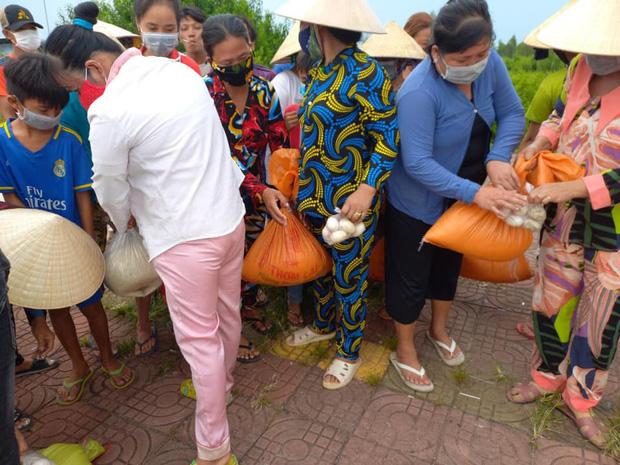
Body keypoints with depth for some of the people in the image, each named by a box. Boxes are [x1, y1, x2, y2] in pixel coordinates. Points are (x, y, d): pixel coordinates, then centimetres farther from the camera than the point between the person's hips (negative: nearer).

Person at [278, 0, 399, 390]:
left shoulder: (366, 73, -16)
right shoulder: (319, 72, 8)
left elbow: (388, 140, -16)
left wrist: (367, 188, -29)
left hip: (349, 202, -8)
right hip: (314, 195, 8)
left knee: (349, 279, 8)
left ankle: (350, 353, 29)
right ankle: (324, 325, 47)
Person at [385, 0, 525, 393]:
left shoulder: (490, 64, -11)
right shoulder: (419, 92, -31)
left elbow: (512, 114, -2)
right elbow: (417, 163, -32)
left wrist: (498, 158, -20)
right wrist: (475, 193, -37)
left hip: (462, 198, 7)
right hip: (417, 205, -7)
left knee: (449, 265, 25)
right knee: (411, 279, 9)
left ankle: (439, 330, 51)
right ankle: (405, 352, 33)